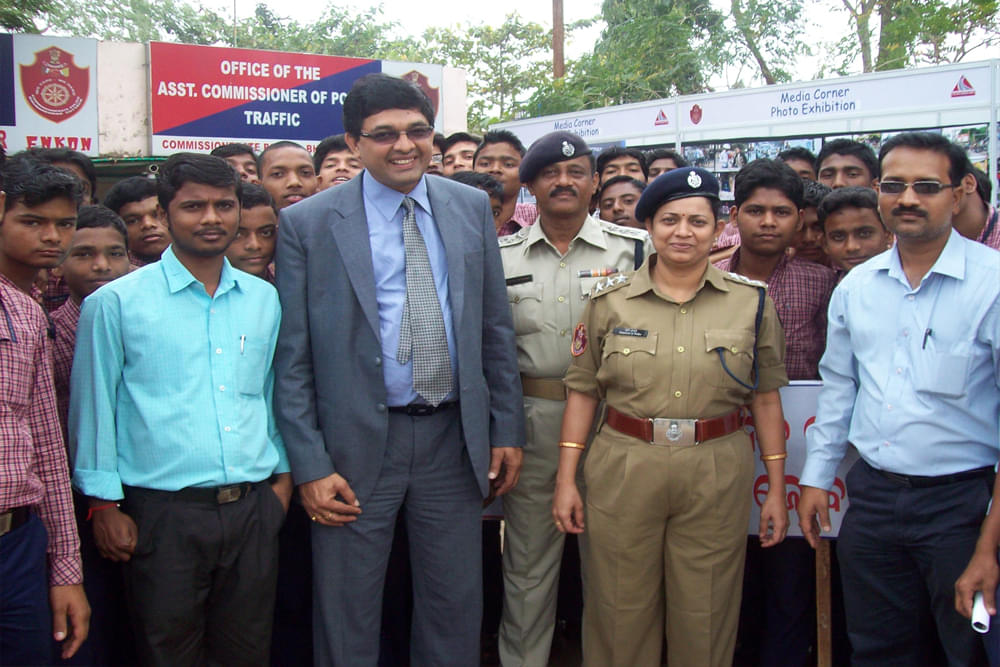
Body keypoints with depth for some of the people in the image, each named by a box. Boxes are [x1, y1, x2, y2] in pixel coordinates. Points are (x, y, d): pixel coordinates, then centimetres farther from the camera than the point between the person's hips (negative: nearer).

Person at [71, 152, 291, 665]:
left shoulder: (265, 300, 9)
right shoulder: (116, 303, -3)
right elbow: (93, 407, -1)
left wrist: (284, 474, 11)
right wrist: (104, 503, -2)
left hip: (254, 508, 4)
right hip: (163, 513, -3)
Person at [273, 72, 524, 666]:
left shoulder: (472, 208, 5)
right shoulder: (307, 224, -5)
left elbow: (496, 327, 8)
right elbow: (292, 358, -5)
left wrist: (507, 429, 6)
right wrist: (310, 465, -9)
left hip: (455, 439, 3)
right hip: (357, 444, -2)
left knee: (457, 613, 15)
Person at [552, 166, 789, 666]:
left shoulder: (752, 301, 3)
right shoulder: (610, 300, 2)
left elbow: (765, 397, 6)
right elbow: (583, 391, 4)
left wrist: (777, 488, 5)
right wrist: (566, 480, 0)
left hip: (716, 475, 0)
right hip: (623, 470, 0)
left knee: (706, 619, 10)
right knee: (620, 615, 10)